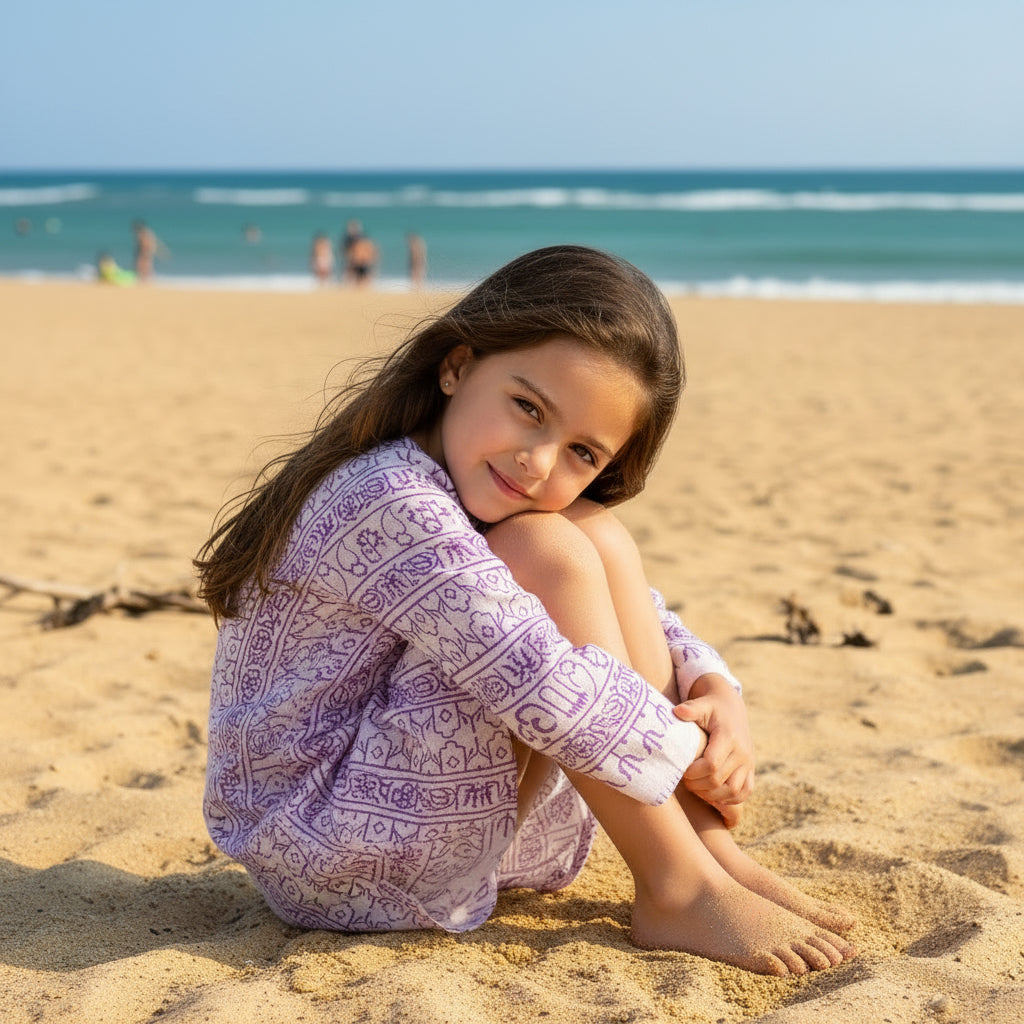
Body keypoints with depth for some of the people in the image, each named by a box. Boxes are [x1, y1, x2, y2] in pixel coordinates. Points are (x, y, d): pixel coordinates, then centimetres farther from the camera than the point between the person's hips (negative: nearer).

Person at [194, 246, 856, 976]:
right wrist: (690, 754, -17)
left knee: (597, 535, -4)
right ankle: (678, 894, -16)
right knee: (550, 554, -24)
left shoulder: (489, 500, 5)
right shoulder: (391, 503, -26)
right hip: (328, 861, -9)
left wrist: (716, 692, -7)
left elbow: (637, 616, 12)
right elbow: (547, 687, -31)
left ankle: (711, 853, -7)